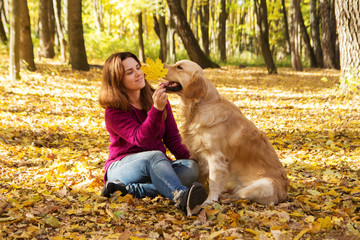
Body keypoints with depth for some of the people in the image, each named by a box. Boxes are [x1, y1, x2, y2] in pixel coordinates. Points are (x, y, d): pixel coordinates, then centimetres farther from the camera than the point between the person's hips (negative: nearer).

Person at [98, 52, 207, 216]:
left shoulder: (158, 98, 7)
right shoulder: (114, 110, -9)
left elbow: (172, 138, 7)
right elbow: (140, 139, -24)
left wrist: (189, 158, -11)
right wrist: (156, 109, -38)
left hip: (158, 167, 5)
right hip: (122, 166, -5)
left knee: (191, 168, -26)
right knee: (155, 156, -37)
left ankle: (128, 190, -36)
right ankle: (182, 198, -65)